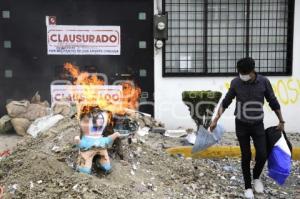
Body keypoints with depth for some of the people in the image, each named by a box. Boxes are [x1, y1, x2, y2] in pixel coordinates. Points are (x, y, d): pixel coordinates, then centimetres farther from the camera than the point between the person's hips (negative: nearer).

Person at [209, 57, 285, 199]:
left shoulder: (264, 82, -11)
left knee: (262, 155, -6)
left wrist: (281, 121, 7)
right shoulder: (236, 82, -11)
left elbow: (273, 103, 1)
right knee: (246, 157, 4)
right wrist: (216, 119, -5)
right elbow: (225, 102, 0)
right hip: (241, 125, 0)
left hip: (258, 125, 1)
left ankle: (256, 177, 25)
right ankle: (248, 187, 21)